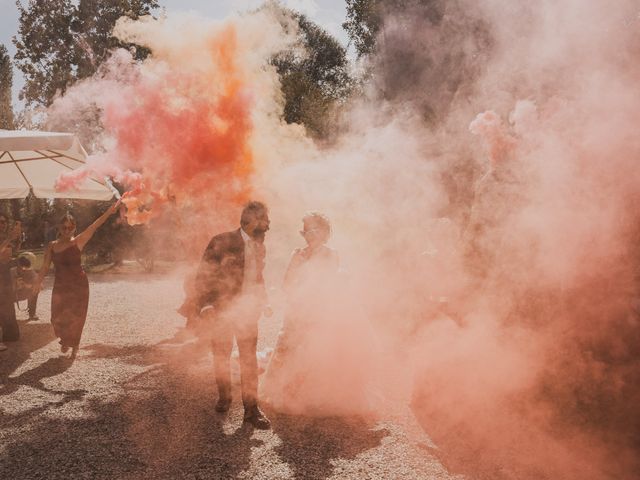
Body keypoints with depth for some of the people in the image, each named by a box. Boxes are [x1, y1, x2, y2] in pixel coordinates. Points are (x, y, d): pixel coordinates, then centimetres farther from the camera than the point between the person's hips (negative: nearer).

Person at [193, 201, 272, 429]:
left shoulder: (259, 247, 6)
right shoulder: (222, 242, -13)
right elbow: (203, 275, -11)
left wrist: (263, 303, 8)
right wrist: (205, 305, -17)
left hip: (248, 311, 4)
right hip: (222, 309, -3)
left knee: (249, 359, 0)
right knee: (221, 357, 13)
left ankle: (251, 408, 7)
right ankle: (224, 397, 34)